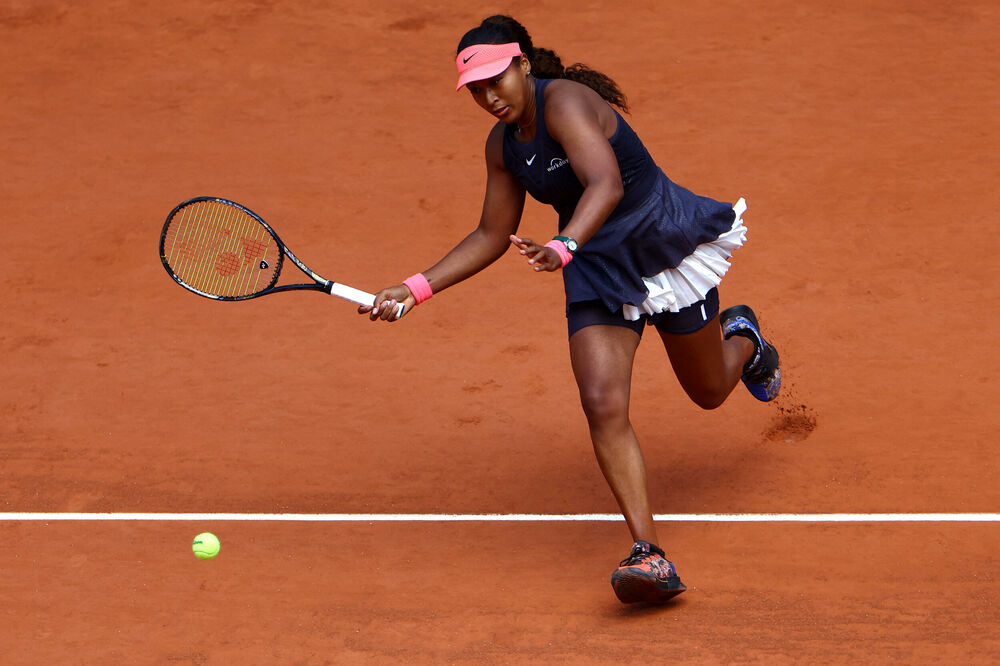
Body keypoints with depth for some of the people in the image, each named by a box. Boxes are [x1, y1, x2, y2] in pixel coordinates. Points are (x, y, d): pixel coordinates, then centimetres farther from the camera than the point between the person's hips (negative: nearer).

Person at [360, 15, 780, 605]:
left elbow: (607, 183, -41)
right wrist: (415, 289, 4)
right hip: (596, 273, 5)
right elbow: (493, 238, 12)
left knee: (709, 391, 15)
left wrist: (564, 246, -58)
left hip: (667, 249, -5)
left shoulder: (566, 101, -25)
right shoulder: (503, 145, 0)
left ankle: (743, 340, 54)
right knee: (603, 406, -18)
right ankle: (650, 555, -22)